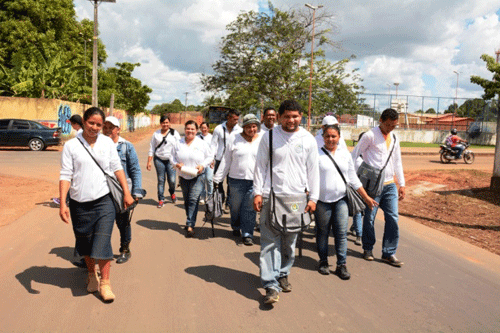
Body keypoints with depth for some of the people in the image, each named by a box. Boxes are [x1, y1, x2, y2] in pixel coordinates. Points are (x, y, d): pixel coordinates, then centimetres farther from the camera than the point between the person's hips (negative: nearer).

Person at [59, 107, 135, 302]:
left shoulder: (107, 142, 5)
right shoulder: (71, 145, -1)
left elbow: (117, 168, 9)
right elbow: (65, 175, -4)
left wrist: (127, 193, 5)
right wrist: (63, 204, -11)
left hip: (104, 201, 0)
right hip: (79, 203, 0)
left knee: (102, 242, -5)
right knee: (85, 242, 14)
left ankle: (105, 283, 7)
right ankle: (91, 274, 38)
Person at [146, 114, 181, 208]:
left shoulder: (174, 133, 6)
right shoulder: (156, 134, 10)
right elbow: (152, 148, 11)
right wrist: (149, 162, 5)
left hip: (171, 160, -1)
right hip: (159, 159, 1)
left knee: (172, 180, -6)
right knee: (160, 180, 1)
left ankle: (172, 192, 26)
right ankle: (161, 199, 13)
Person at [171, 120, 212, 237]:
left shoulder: (202, 144, -1)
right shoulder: (178, 144, 5)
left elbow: (210, 157, 3)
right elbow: (172, 157, 10)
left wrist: (203, 166, -13)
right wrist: (177, 164, -11)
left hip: (197, 176, -3)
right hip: (183, 176, 3)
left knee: (194, 200, -13)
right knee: (186, 200, 12)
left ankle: (190, 225, -12)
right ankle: (190, 222, 28)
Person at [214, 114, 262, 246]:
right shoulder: (234, 139, 4)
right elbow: (226, 160, 7)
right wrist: (218, 178, 6)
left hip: (255, 180, 0)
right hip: (236, 179, 1)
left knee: (250, 209, -1)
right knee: (235, 206, 10)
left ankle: (247, 234, 10)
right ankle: (236, 228, 36)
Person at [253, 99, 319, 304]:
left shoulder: (308, 140, 5)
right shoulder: (269, 137, 3)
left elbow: (313, 170, 8)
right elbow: (260, 166, 5)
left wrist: (313, 197, 4)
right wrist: (257, 192, -2)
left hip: (296, 197, 2)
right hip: (271, 195, -1)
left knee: (289, 242, 10)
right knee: (270, 241, -5)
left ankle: (283, 274, 30)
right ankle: (271, 285, -1)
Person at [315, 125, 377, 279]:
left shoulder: (345, 154, 10)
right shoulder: (317, 154, -1)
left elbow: (353, 178, 14)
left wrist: (366, 197, 13)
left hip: (341, 199, 2)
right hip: (322, 200, -2)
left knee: (341, 233, 0)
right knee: (323, 232, 8)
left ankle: (341, 265, 10)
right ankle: (323, 262, 23)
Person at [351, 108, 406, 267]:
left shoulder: (393, 138, 15)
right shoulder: (370, 136, -6)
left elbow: (397, 162, 21)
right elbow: (354, 155, -5)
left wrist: (402, 184, 17)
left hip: (390, 185, 6)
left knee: (393, 218, 0)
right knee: (369, 218, 4)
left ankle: (389, 253, 10)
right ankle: (368, 249, 22)